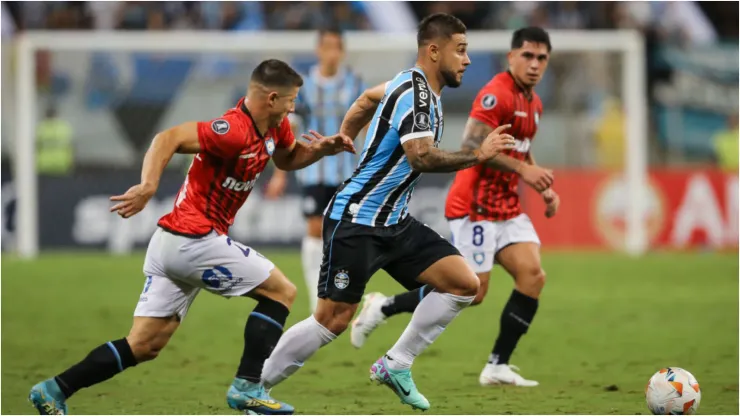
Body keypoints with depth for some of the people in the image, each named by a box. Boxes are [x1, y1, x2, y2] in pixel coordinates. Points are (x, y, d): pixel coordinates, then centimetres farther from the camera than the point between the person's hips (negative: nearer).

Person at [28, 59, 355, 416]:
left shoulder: (274, 126, 10)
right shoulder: (234, 131, -19)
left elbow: (288, 159, 29)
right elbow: (167, 139, -25)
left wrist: (322, 148, 9)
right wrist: (148, 186, -39)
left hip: (171, 242, 10)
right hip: (193, 241, -10)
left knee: (144, 346, 8)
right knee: (281, 291, -1)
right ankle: (247, 387, -2)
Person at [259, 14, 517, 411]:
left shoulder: (417, 86, 9)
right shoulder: (414, 94, -20)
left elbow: (369, 97, 29)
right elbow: (422, 157, -35)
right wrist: (477, 154, -28)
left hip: (393, 222, 9)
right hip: (356, 222, -9)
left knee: (464, 284, -3)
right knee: (332, 320, -7)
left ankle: (394, 366, 5)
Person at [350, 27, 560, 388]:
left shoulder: (533, 103, 14)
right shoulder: (496, 94, -17)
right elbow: (472, 144, -26)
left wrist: (545, 188, 14)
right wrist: (522, 169, -27)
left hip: (507, 207, 9)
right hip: (475, 206, -9)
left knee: (533, 276, -8)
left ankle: (497, 366, -2)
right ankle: (383, 307, 10)